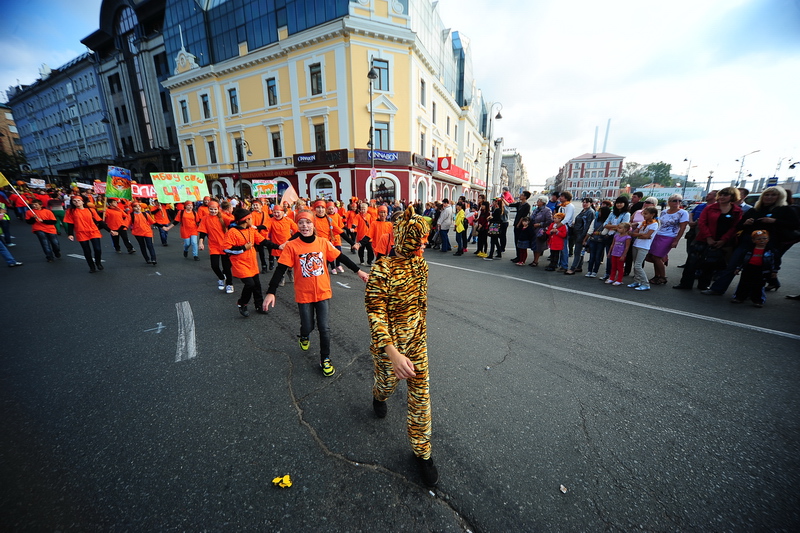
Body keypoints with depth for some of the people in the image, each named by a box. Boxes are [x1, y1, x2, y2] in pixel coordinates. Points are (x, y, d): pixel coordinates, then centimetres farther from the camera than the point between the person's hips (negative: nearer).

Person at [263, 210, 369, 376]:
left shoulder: (323, 243, -6)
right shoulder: (291, 246, -12)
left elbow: (341, 257, 1)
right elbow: (280, 269, -13)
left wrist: (358, 271, 2)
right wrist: (270, 292, -17)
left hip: (323, 292, 1)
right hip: (304, 295, -1)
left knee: (324, 328, 6)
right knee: (308, 326, 13)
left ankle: (325, 359, 27)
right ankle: (304, 337, 52)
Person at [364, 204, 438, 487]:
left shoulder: (420, 263, -5)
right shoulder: (383, 270, -25)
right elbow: (375, 313, -25)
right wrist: (392, 352, -34)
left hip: (418, 340, 5)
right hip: (389, 344, -4)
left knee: (421, 396, 12)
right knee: (387, 383, 24)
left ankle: (422, 451, 36)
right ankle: (378, 397, 64)